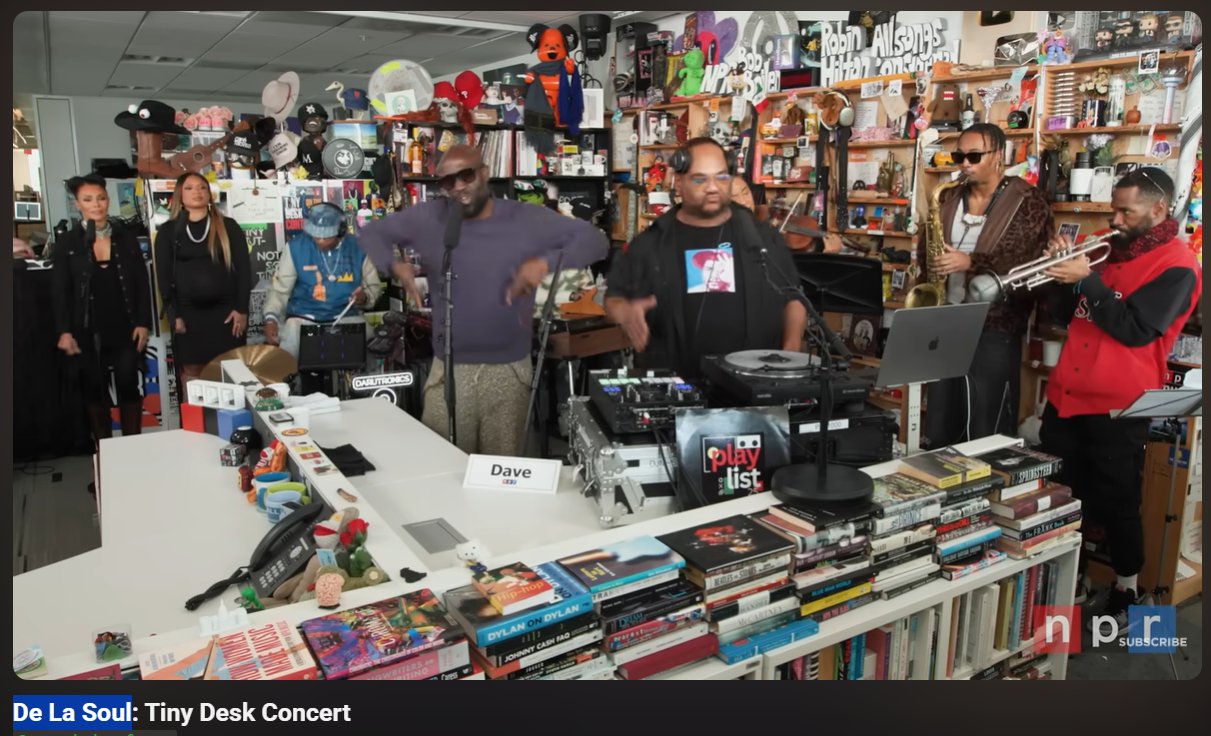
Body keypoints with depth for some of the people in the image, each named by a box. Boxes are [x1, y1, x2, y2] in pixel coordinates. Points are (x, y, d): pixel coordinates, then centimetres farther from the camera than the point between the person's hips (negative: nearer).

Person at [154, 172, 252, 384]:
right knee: (191, 370, 4)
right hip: (188, 312, 1)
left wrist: (242, 309, -6)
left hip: (225, 310, -1)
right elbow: (163, 274, 4)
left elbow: (243, 268, 2)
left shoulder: (228, 227, 6)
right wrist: (173, 315, -5)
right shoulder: (168, 231, 8)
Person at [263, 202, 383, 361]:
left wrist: (365, 297, -15)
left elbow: (374, 286, 9)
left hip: (346, 316, 1)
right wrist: (271, 318, -17)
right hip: (303, 317, -1)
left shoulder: (358, 248, -2)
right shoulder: (295, 248, -3)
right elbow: (280, 289, 1)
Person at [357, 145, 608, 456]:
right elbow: (371, 232, 12)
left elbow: (595, 239, -4)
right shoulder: (428, 218, 1)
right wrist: (394, 263, -9)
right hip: (449, 370, 1)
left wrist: (546, 261, -20)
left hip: (510, 369, 0)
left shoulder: (527, 219, -3)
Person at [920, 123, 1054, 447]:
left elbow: (1032, 262, -15)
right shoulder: (948, 199, 11)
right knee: (939, 429, 13)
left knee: (987, 433, 1)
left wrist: (971, 262, -22)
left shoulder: (1027, 201, -5)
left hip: (995, 328, -5)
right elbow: (926, 253, 20)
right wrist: (929, 279, 1)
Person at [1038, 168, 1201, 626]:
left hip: (1117, 407, -7)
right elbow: (1065, 314, 14)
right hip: (1067, 395, 7)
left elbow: (1134, 330, -20)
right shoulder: (1112, 254, 14)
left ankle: (1128, 592, 24)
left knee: (1117, 505, 4)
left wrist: (1087, 279, -21)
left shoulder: (1177, 265, -8)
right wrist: (1064, 273, -2)